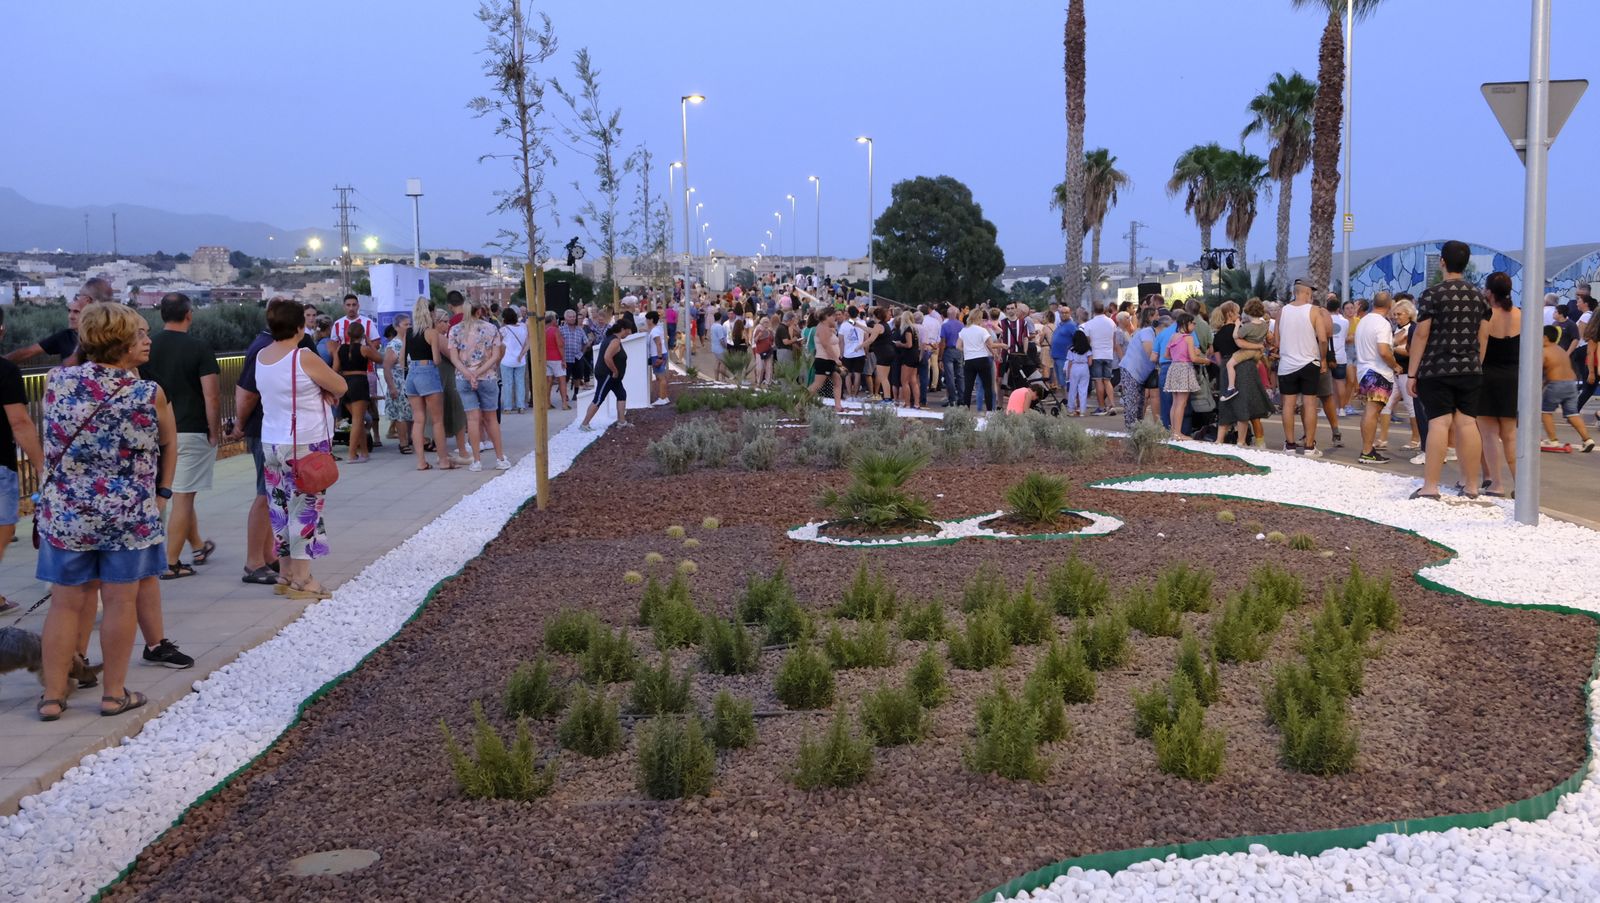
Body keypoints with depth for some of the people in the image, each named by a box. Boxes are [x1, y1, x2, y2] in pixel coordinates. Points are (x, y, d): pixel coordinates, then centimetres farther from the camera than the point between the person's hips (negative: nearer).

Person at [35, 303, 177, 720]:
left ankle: (52, 696, 17)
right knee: (120, 601, 9)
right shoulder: (150, 394, -10)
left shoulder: (56, 381, -5)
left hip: (64, 512, 2)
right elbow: (169, 443, 6)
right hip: (130, 513, -2)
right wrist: (162, 491, 19)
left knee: (66, 604, 10)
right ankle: (114, 693, 17)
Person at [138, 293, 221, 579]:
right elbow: (211, 396, -15)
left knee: (182, 494, 21)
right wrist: (215, 431, -5)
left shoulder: (148, 348, 3)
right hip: (192, 431, -5)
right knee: (183, 498, 0)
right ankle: (172, 563, 1)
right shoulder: (197, 348, -10)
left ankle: (198, 547, 34)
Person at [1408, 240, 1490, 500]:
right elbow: (1484, 335, 10)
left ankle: (1430, 486, -8)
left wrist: (1412, 373, -5)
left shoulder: (1433, 294, -7)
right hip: (1470, 371, 4)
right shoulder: (1477, 295, 8)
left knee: (1439, 423, -7)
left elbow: (1421, 334, -9)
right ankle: (1471, 485, 9)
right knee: (1467, 423, 5)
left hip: (1437, 370, -4)